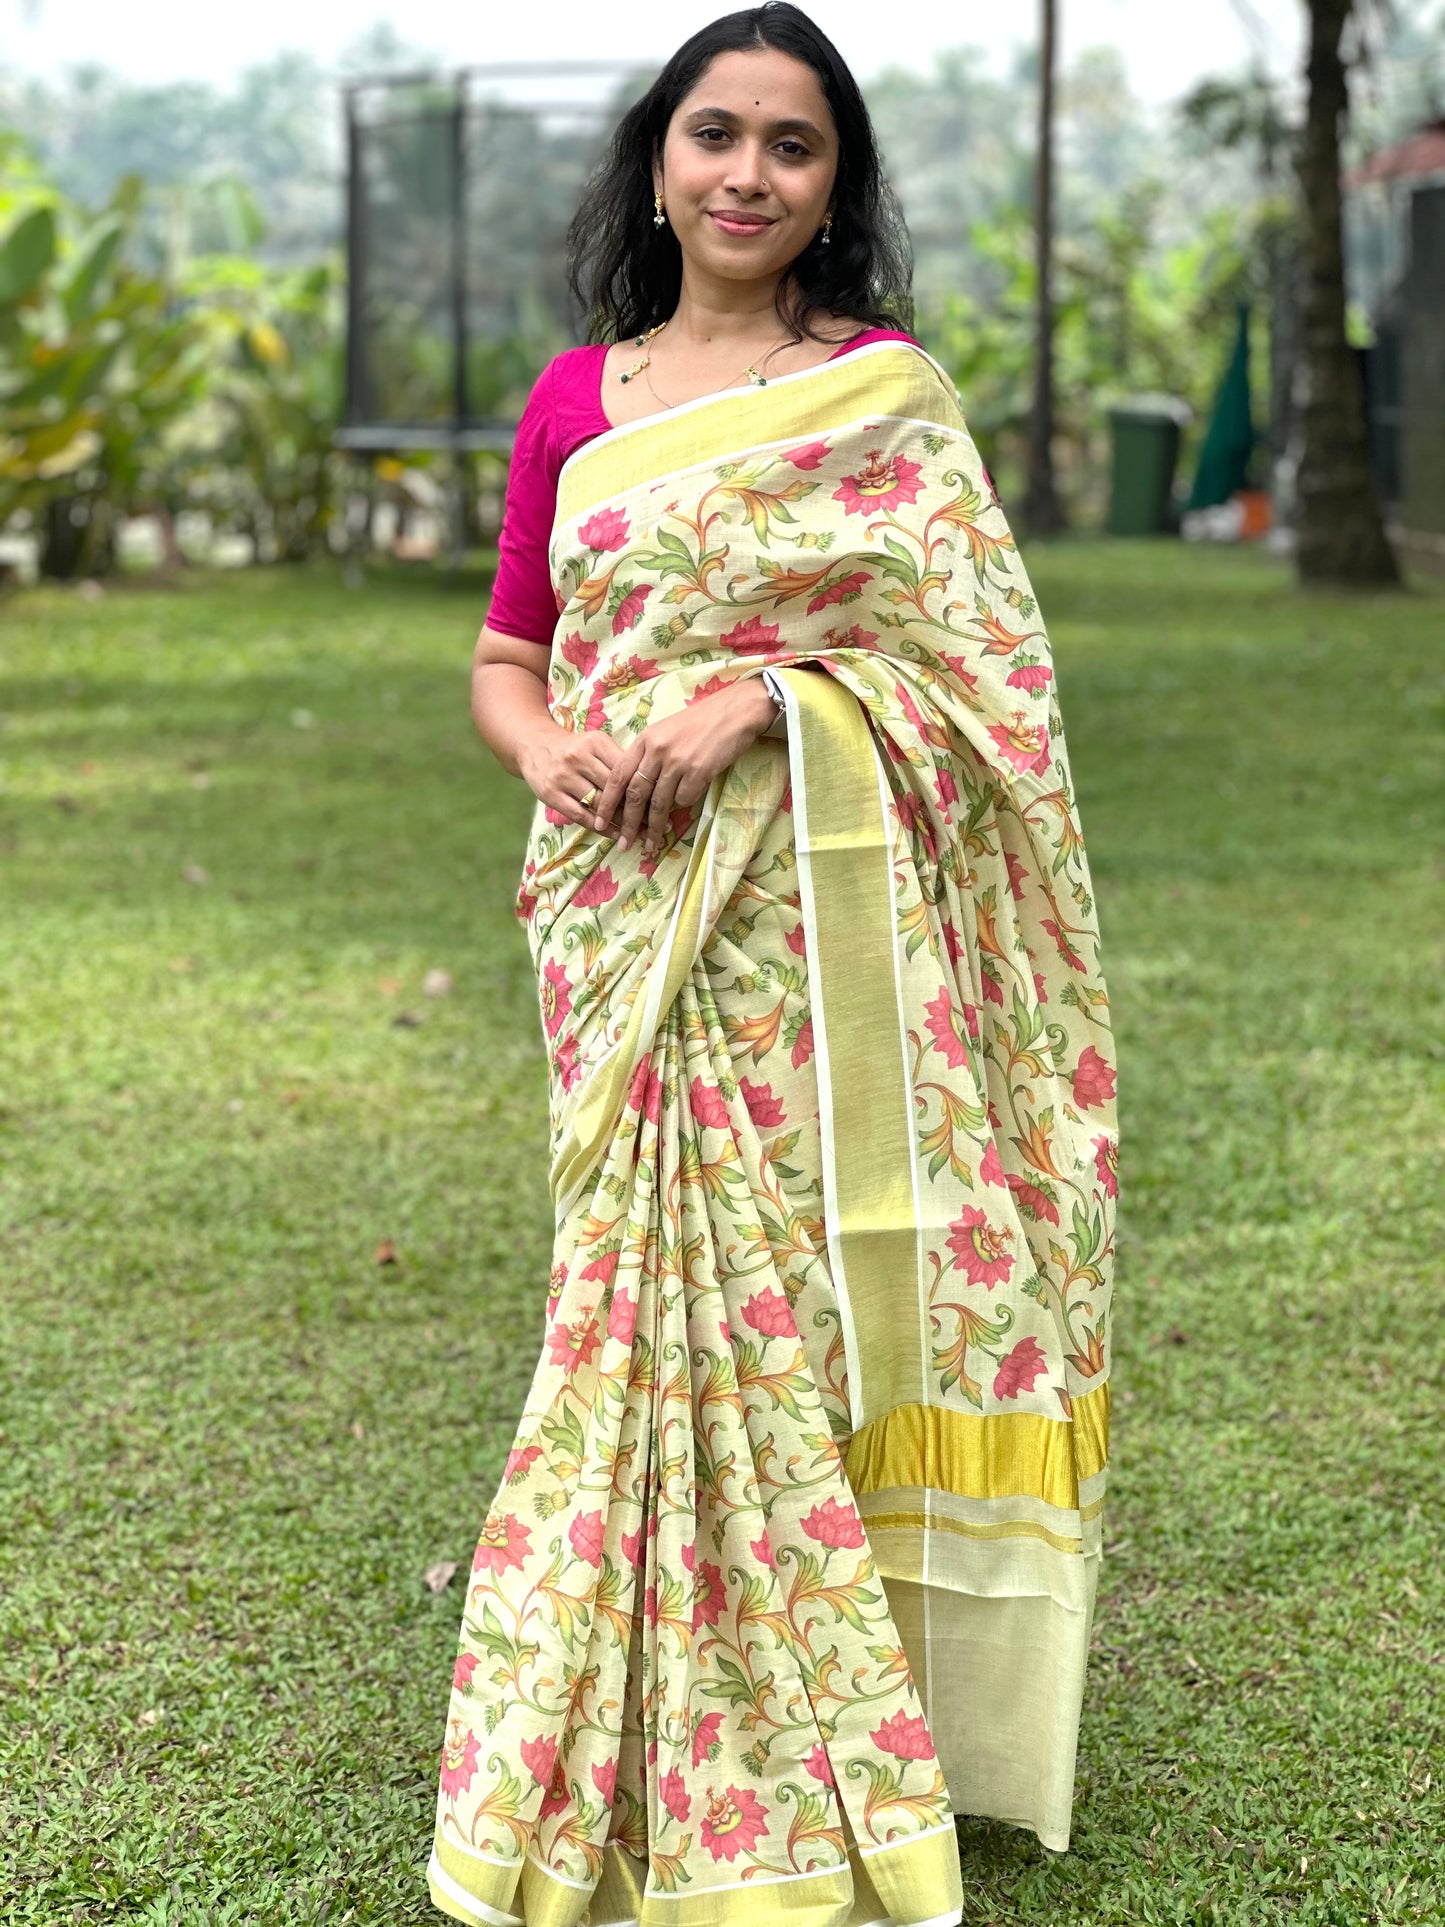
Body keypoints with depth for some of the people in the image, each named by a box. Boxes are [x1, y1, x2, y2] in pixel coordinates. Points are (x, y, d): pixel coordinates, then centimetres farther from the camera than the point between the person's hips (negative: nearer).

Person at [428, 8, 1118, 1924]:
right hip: (632, 919, 3)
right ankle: (676, 1766, 16)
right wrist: (547, 752, -6)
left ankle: (823, 1751, 10)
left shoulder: (890, 389, 3)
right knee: (656, 1276, 3)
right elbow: (508, 653, 17)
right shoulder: (575, 399, 13)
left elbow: (974, 648, -4)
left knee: (812, 1286, -3)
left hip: (822, 914, -3)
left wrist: (759, 693, -17)